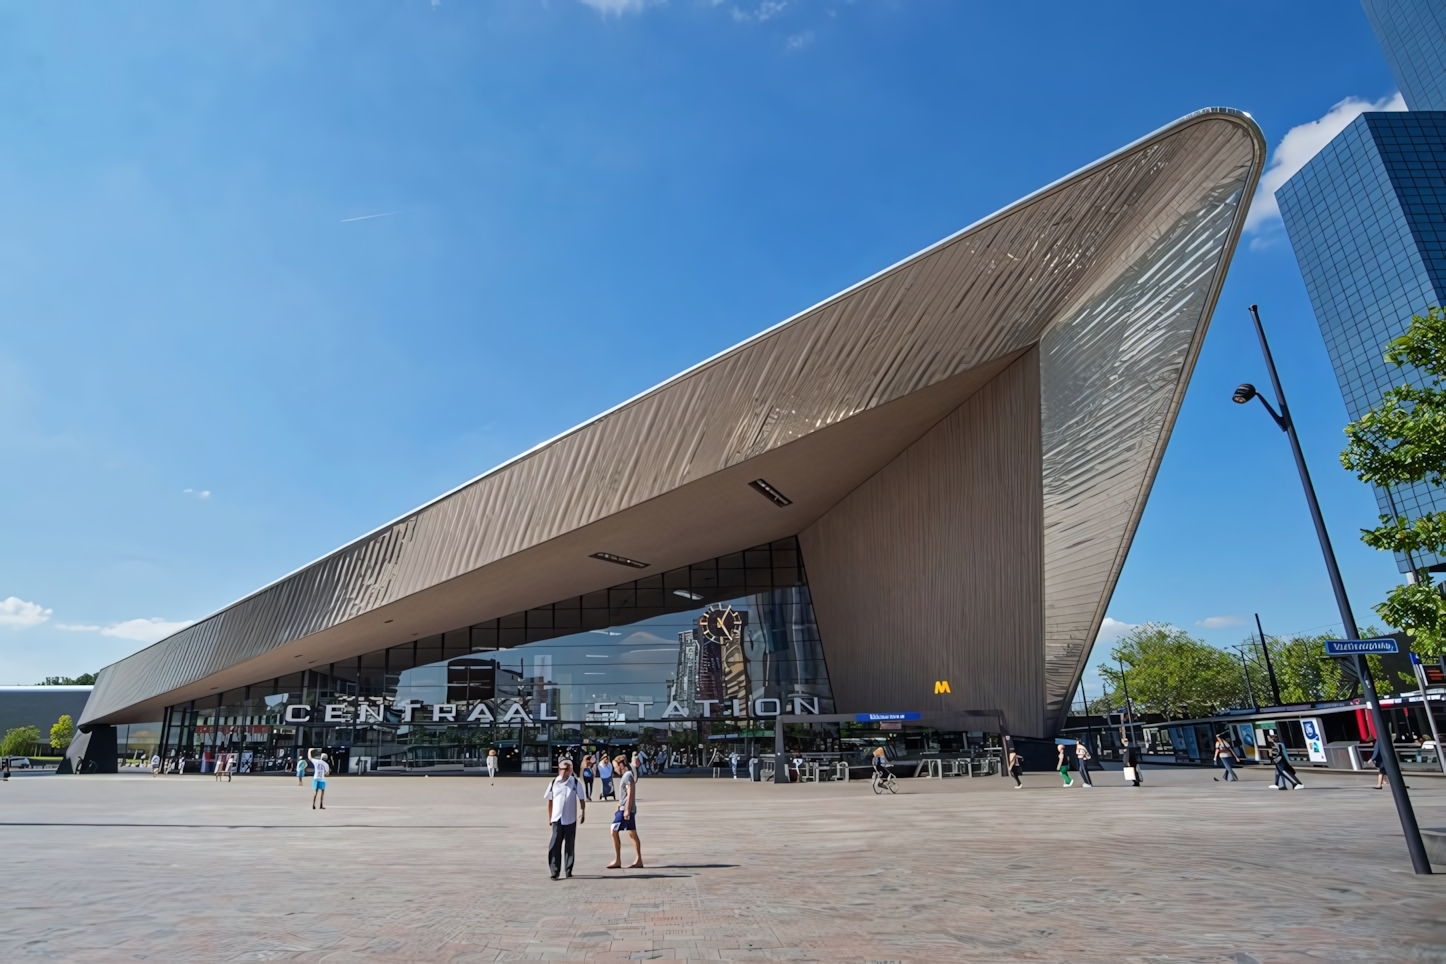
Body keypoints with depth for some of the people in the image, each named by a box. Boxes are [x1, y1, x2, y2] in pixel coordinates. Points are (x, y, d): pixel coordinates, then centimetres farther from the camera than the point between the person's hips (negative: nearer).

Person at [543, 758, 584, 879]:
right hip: (557, 819, 1)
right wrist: (549, 817, 8)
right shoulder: (554, 782, 0)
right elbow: (550, 801, 8)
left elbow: (581, 799, -2)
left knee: (570, 845, 9)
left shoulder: (575, 782, -5)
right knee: (555, 845, -5)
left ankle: (568, 870, 21)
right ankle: (554, 871, 0)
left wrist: (583, 813, -10)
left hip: (570, 819, 0)